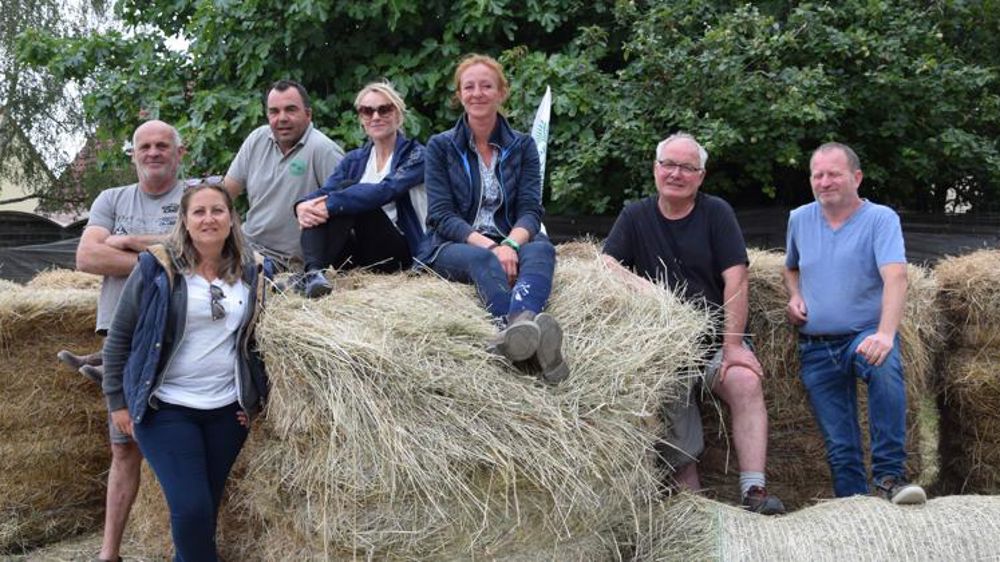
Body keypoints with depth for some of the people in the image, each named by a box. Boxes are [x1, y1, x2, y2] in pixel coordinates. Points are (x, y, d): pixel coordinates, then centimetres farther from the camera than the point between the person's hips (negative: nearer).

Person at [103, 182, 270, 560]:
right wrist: (117, 401, -2)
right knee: (191, 510, -12)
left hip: (228, 410, 4)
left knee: (207, 508, 10)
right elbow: (119, 338, -1)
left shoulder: (251, 273, 4)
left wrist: (253, 399, 9)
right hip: (166, 409, -3)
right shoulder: (157, 268, -7)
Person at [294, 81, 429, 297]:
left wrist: (331, 204, -31)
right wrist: (303, 205, -26)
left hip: (399, 253, -5)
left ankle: (312, 272, -38)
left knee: (348, 190, -25)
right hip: (358, 251, 5)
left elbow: (385, 190, -20)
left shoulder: (415, 155, 1)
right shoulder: (354, 159, 17)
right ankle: (312, 271, -43)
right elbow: (324, 191, -1)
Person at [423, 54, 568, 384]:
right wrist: (487, 245, -22)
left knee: (541, 249, -33)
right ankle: (529, 342, -68)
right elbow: (441, 216, -4)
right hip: (454, 248, -2)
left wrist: (510, 244, -24)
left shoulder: (522, 146, 12)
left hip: (509, 245, 2)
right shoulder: (441, 146, 7)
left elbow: (530, 210, 0)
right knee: (483, 260, -37)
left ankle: (520, 322, -67)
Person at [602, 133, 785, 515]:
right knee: (680, 445, -14)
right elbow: (606, 264, -1)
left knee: (745, 381, -29)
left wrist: (732, 346, -12)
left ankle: (754, 491, -29)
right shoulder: (636, 217, 11)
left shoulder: (716, 212, 5)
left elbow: (736, 280, -3)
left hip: (715, 337, -1)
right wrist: (639, 284, -22)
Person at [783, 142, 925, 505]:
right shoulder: (799, 219, 10)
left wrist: (885, 334, -37)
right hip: (816, 349, 4)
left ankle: (889, 477, -30)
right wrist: (794, 297, 5)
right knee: (839, 444, 1)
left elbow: (895, 277, -21)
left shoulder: (880, 219, -6)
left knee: (885, 367, -37)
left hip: (865, 336, -4)